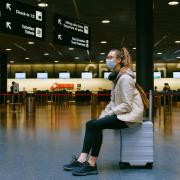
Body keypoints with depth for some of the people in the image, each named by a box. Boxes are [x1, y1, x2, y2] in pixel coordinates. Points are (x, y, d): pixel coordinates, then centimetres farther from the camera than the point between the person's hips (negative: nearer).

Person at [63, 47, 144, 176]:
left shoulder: (125, 78, -16)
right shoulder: (116, 76, 14)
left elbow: (127, 105, -21)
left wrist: (108, 114, -17)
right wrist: (104, 113, 1)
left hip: (130, 115, -9)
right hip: (119, 113, 9)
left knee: (96, 125, -24)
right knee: (90, 124, -6)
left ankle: (92, 164, -17)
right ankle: (82, 160, -13)